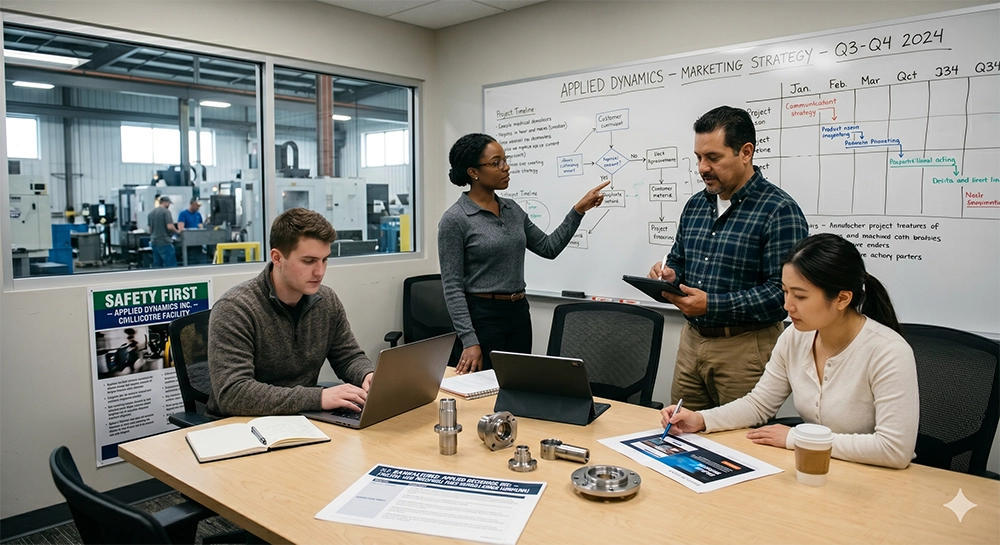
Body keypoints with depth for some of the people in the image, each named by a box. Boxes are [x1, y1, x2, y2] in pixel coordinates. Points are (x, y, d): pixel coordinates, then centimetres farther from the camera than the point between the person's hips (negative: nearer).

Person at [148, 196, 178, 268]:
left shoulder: (151, 213, 13)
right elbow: (170, 226, -19)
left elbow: (150, 229, 19)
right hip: (164, 242, -8)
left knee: (157, 266, 9)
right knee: (171, 265, -6)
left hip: (154, 242, 8)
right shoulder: (166, 211, -10)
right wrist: (177, 231, -2)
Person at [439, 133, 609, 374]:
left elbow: (549, 247, 13)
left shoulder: (512, 209, 8)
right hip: (482, 317, -7)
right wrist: (469, 341, -20)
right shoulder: (454, 219, -13)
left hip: (519, 314, 7)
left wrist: (578, 210, 4)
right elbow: (452, 286, -15)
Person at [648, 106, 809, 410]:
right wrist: (669, 275, -3)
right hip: (691, 340, 7)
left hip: (746, 348, -6)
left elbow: (783, 291, -19)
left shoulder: (779, 210, -13)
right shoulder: (695, 205, 10)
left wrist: (712, 304, -23)